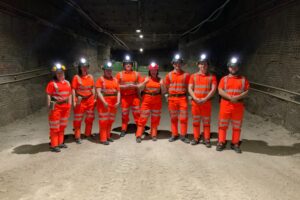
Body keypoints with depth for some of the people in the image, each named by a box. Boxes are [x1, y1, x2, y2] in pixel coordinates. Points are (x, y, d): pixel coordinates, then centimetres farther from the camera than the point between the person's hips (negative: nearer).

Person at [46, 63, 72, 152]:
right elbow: (48, 95, -11)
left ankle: (60, 142, 29)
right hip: (56, 107, -6)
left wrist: (69, 105, 12)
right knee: (55, 127, 0)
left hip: (65, 106, 7)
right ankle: (54, 145, 10)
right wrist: (49, 107, -15)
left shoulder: (67, 83, 11)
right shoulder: (52, 83, -9)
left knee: (62, 126, 15)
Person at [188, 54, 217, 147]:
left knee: (206, 122, 3)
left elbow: (213, 89, -5)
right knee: (195, 121, 7)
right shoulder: (193, 76, 7)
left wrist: (205, 99, -15)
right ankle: (196, 138, 17)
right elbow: (190, 89, 1)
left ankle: (207, 139, 11)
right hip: (195, 102, 2)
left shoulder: (212, 76, 3)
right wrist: (196, 98, -13)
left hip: (207, 102, -1)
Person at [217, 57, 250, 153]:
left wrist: (238, 97, -17)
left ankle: (235, 144, 17)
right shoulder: (224, 79, 5)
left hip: (238, 105, 1)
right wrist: (230, 97, -18)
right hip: (225, 105, 0)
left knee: (237, 126, 6)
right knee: (223, 125, 4)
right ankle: (221, 143, 14)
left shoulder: (243, 79, 7)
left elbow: (246, 92, 0)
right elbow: (220, 91, -5)